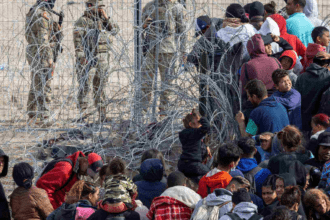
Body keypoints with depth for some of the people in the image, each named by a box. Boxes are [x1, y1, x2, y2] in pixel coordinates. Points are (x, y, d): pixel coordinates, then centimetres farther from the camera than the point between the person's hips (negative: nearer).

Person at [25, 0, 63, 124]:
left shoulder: (32, 11, 15)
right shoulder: (43, 13, -15)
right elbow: (43, 39, -20)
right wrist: (49, 59, -21)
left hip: (32, 52, 10)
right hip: (41, 54, -10)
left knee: (35, 86, 14)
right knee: (44, 87, -9)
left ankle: (32, 116, 18)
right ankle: (43, 117, -12)